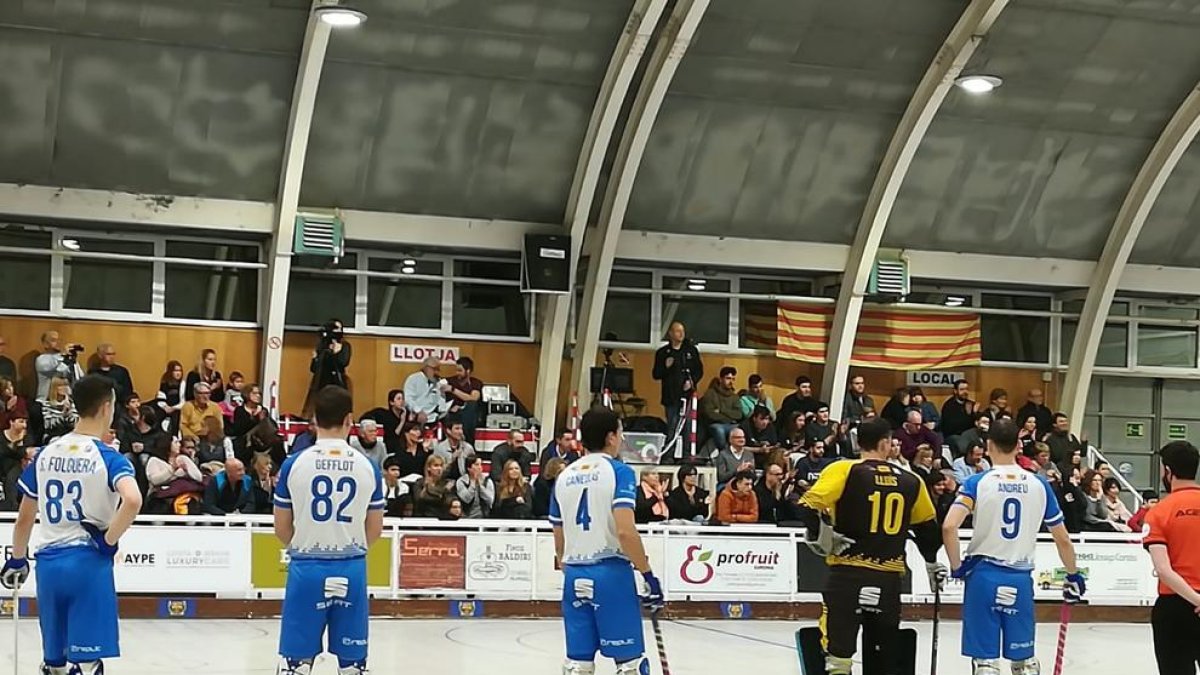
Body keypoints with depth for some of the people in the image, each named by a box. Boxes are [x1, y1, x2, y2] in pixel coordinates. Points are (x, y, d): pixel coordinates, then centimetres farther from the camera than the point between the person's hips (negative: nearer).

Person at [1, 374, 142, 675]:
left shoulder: (46, 454, 9)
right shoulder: (108, 457, -7)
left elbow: (24, 518, 16)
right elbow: (133, 501, -27)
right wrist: (109, 540, -12)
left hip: (48, 563, 5)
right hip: (88, 562, -5)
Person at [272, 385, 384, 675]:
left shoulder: (295, 463, -5)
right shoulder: (367, 466, -1)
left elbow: (282, 529, 2)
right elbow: (375, 530, 6)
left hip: (307, 569, -1)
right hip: (351, 570, 1)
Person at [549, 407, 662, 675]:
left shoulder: (565, 476, 12)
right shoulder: (619, 471, -6)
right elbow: (625, 531, -18)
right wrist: (649, 575, -12)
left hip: (575, 575, 6)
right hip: (611, 572, -6)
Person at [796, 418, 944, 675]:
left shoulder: (845, 471, -4)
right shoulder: (911, 481, 8)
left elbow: (808, 506, -15)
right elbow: (928, 526, 21)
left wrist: (820, 537, 1)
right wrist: (932, 563, 36)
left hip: (848, 574, -3)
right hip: (889, 580, 3)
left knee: (839, 654, -2)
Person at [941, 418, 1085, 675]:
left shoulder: (977, 483, -4)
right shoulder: (1039, 485, 4)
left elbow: (949, 527, -17)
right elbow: (1063, 540, 9)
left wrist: (956, 566, -4)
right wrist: (1073, 574, 24)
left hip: (983, 575, -2)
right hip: (1020, 579, 2)